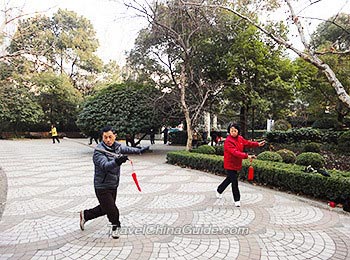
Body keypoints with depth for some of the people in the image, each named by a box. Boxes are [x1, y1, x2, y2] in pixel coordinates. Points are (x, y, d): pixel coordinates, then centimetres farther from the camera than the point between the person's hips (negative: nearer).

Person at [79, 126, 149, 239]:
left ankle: (85, 214, 42)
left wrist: (140, 150, 34)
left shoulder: (118, 146, 0)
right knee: (112, 210, -3)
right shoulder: (99, 152, -23)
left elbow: (127, 149, 21)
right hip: (102, 187, -7)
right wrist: (116, 162, -57)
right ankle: (115, 226, 26)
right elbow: (105, 165, -39)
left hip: (114, 185, 8)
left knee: (105, 208, 20)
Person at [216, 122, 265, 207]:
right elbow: (235, 152, -35)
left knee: (230, 178, 23)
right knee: (234, 181, -5)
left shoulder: (240, 138, 2)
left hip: (236, 163, 8)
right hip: (230, 164, -8)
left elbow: (247, 143, 13)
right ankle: (237, 200, 10)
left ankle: (219, 191, 45)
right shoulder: (228, 141, -24)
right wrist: (246, 156, -44)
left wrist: (257, 144, 1)